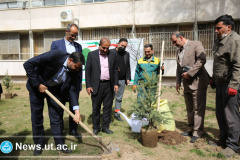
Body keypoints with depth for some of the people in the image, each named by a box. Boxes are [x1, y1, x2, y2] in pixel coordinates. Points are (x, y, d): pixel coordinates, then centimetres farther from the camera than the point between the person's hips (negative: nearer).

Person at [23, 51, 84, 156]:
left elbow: (72, 89, -12)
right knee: (36, 116, 5)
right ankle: (38, 143, 22)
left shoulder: (74, 70, -18)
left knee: (57, 116, 3)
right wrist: (37, 84, -25)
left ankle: (60, 144, 17)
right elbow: (28, 64, -27)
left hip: (55, 89, 3)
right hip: (37, 86, -3)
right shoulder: (54, 55, -33)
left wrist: (76, 109, -22)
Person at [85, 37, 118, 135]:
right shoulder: (91, 55, 1)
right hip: (96, 86, -2)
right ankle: (96, 127, 22)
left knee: (108, 107, 8)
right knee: (96, 108, 6)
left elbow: (115, 70, 12)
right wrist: (88, 86, -6)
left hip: (109, 86, 2)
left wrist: (115, 84, 5)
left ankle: (105, 127, 23)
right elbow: (87, 71, 0)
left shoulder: (112, 55, 8)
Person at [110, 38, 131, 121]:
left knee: (119, 98, 11)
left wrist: (128, 78, 9)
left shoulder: (126, 54, 13)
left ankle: (117, 113, 21)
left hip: (122, 80, 5)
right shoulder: (111, 52, -3)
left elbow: (128, 67, 14)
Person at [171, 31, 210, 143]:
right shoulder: (178, 51, 18)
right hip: (187, 83, 8)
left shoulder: (196, 44, -5)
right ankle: (191, 129, 26)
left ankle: (197, 132, 8)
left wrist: (190, 73, -18)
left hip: (197, 82, -7)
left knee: (198, 108, -2)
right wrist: (178, 82, 14)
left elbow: (201, 60, -19)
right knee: (189, 108, 14)